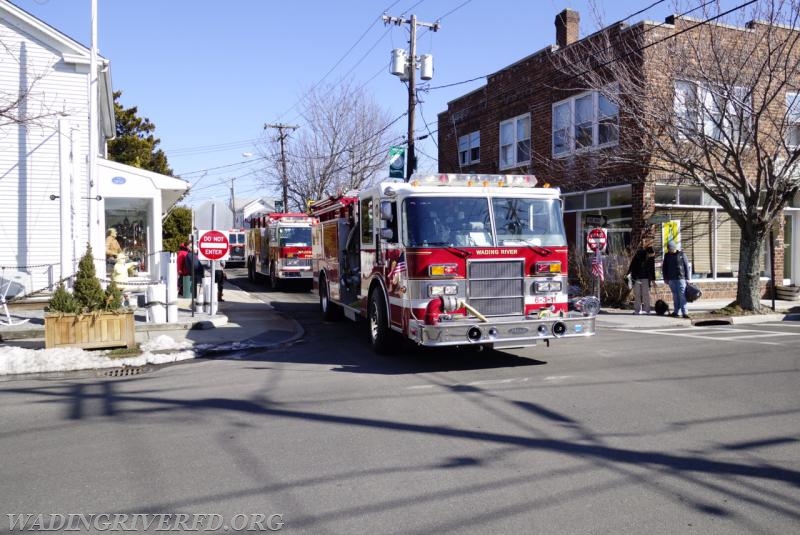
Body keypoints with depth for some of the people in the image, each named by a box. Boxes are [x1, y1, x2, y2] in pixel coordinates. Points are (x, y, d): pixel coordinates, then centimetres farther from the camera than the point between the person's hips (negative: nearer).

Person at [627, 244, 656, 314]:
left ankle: (646, 310, 5)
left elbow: (652, 269, 7)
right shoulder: (639, 254, -12)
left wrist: (653, 279, 10)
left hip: (646, 278, 2)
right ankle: (637, 310, 5)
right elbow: (632, 264, -8)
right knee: (637, 294, 1)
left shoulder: (652, 258, -2)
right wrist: (629, 273, -11)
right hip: (636, 277, -2)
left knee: (646, 294, -1)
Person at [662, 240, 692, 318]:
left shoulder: (681, 254, 0)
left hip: (681, 278, -3)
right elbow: (664, 267, 15)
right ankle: (676, 311, 12)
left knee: (682, 296, -7)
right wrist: (665, 278, 10)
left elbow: (687, 266, 1)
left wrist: (687, 278, -2)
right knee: (675, 296, 6)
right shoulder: (667, 255, 8)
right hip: (671, 279, 3)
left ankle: (684, 312, -7)